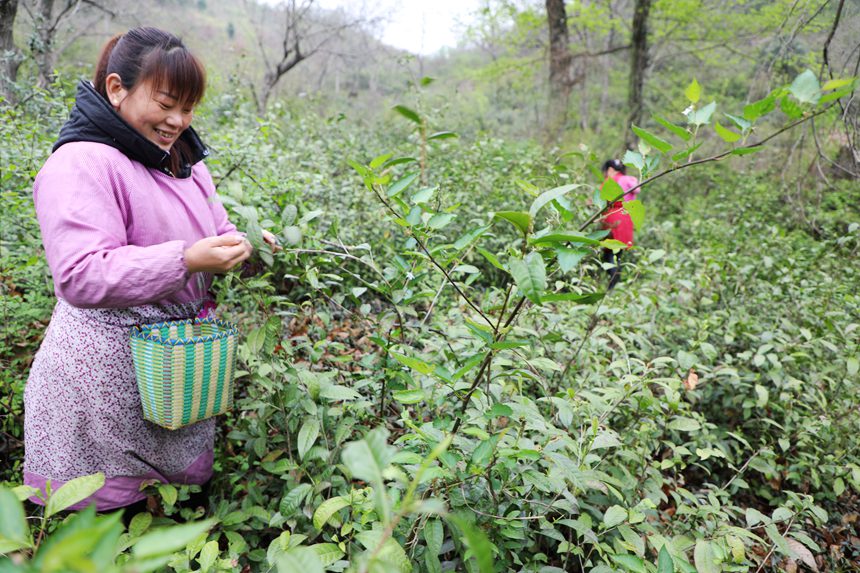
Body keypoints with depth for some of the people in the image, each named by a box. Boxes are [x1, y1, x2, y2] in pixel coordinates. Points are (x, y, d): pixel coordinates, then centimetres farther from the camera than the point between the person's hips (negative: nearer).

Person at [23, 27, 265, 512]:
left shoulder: (185, 161, 11)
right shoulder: (82, 164, -16)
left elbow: (213, 231, 19)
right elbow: (82, 276, -24)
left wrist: (242, 245, -4)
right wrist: (186, 259, -32)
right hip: (108, 371, -7)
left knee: (190, 483, 19)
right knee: (107, 503, 6)